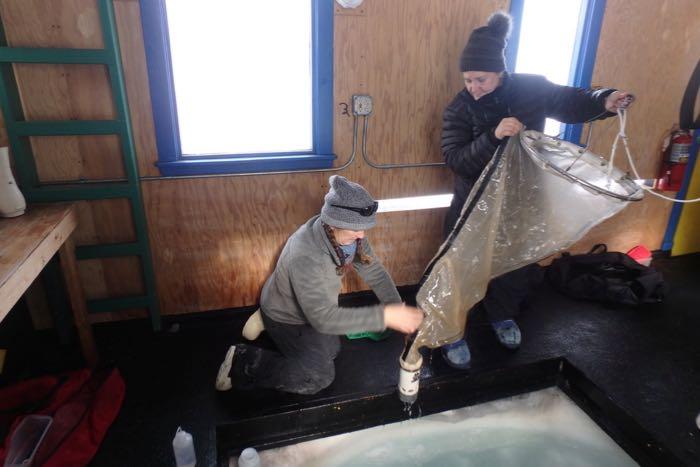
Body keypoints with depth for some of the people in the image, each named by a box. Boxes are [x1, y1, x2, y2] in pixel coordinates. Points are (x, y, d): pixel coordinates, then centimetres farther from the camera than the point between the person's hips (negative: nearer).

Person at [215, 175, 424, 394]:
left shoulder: (349, 234, -21)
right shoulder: (305, 257, -44)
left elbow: (374, 272, -13)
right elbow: (323, 318, -46)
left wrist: (398, 309, -27)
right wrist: (386, 316, -50)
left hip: (314, 307, 7)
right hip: (285, 316, -7)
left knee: (331, 350, 24)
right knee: (320, 377, -6)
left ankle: (266, 322, 32)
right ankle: (242, 362, 4)